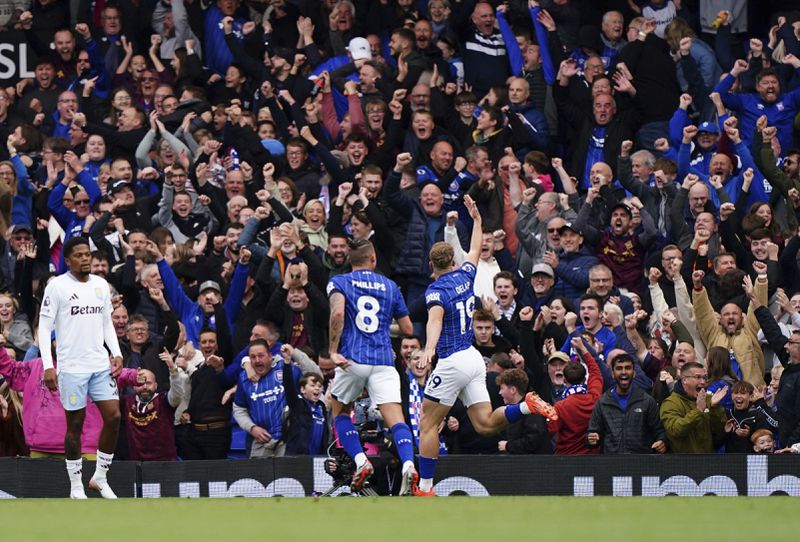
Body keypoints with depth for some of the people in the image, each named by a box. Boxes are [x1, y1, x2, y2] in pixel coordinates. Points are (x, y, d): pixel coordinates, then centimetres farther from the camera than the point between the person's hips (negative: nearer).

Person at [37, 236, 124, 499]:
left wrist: (117, 353, 5)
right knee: (75, 425, 0)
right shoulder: (57, 286, -6)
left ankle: (100, 477, 12)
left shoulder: (101, 285, 10)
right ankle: (76, 486, 11)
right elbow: (44, 327, -7)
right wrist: (48, 366, -14)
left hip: (100, 365, 5)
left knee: (114, 417, -3)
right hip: (72, 367, -5)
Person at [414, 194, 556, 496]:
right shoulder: (465, 276, 10)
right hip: (474, 358, 7)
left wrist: (429, 348, -49)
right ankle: (528, 406, -16)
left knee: (428, 423, 1)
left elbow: (435, 318, -32)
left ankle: (425, 487, 0)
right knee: (486, 424, 5)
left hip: (453, 363, -7)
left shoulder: (436, 289, -11)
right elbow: (475, 251, 31)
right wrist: (477, 220, 46)